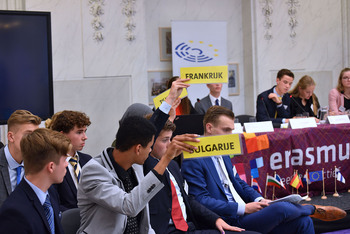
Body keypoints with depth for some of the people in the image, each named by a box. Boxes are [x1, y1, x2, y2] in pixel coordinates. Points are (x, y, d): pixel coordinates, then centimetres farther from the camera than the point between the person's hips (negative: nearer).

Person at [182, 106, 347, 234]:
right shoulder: (193, 161, -12)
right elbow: (201, 200, -18)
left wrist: (259, 199, 3)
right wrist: (242, 208, -18)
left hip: (243, 213, 9)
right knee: (281, 208, -25)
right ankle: (313, 209, 7)